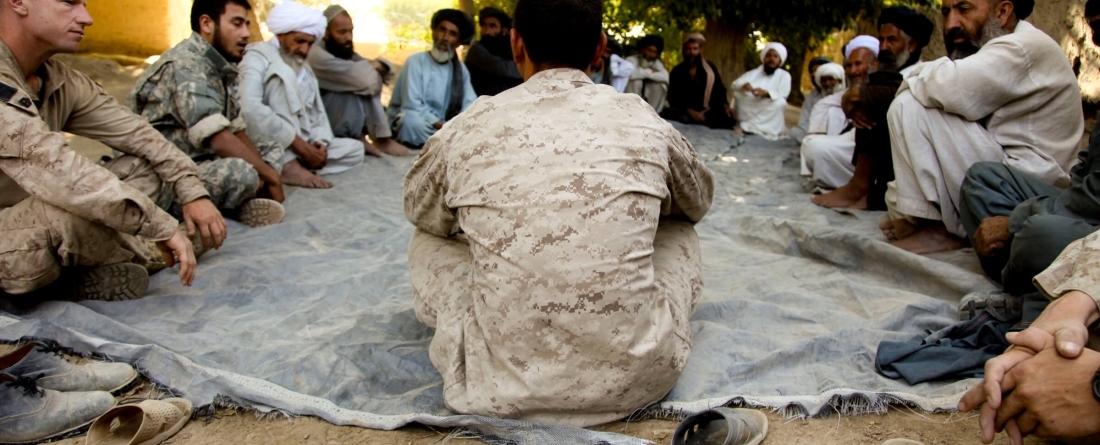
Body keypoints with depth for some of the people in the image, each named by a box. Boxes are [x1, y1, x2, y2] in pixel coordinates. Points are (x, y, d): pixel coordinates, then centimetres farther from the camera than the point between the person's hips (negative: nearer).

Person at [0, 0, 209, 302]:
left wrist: (193, 192, -11)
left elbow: (136, 133, 2)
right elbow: (53, 169, -34)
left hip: (33, 231, 9)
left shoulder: (61, 81, 3)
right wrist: (162, 226, -33)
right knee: (77, 207, -35)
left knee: (142, 168, 1)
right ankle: (130, 255, -2)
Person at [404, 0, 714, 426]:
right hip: (637, 378, 2)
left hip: (501, 387, -1)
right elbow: (699, 201, 22)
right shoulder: (645, 123, -1)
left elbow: (420, 209, 19)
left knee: (430, 237, 23)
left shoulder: (468, 131, -4)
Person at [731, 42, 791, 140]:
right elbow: (735, 85, 2)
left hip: (768, 115, -1)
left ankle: (746, 127, -30)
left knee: (780, 102, -29)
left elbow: (782, 94, -10)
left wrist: (766, 93, -31)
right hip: (748, 111, 1)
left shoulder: (784, 75, 7)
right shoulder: (754, 72, 14)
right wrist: (743, 85, -23)